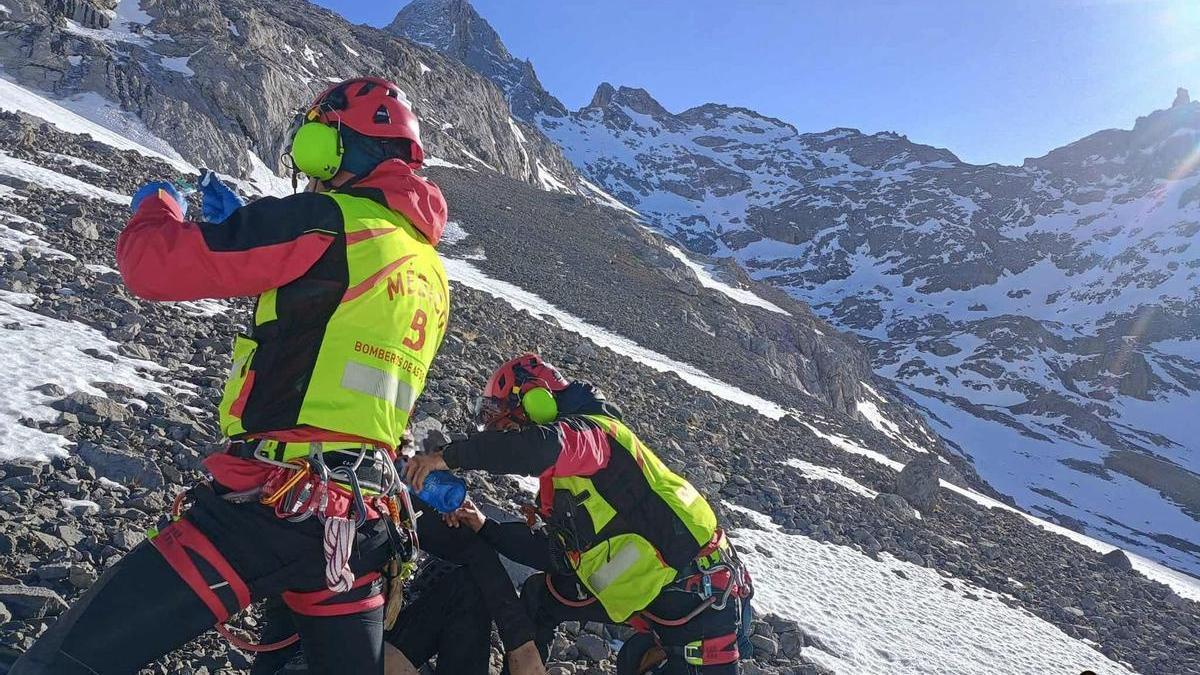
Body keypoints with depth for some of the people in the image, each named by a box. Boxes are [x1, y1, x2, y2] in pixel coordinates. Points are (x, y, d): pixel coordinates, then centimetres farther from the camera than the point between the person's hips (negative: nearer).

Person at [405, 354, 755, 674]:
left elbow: (541, 446, -37)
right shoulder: (563, 480, 15)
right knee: (541, 593, 16)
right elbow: (552, 552, 15)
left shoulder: (590, 429, -14)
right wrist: (485, 529, 11)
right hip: (647, 594, 10)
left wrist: (448, 456, -29)